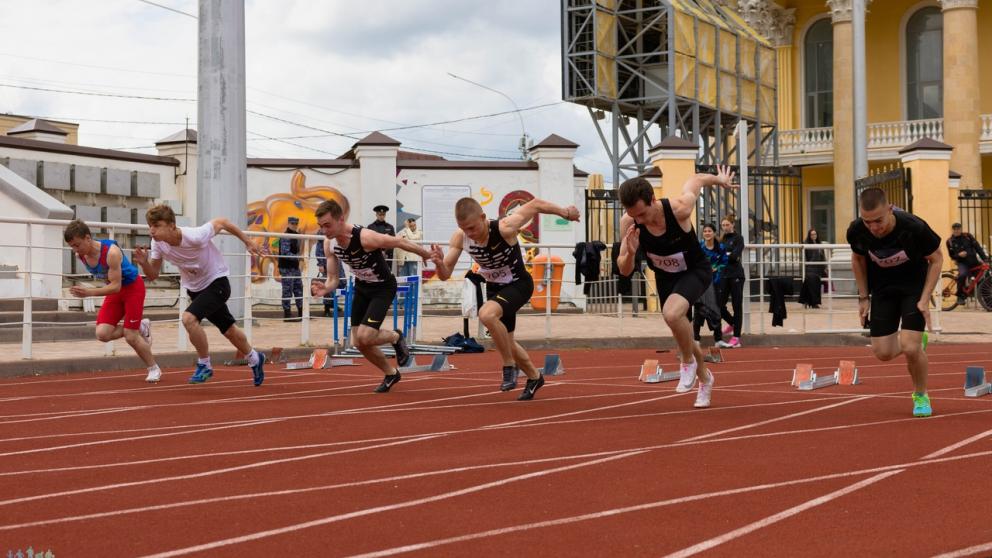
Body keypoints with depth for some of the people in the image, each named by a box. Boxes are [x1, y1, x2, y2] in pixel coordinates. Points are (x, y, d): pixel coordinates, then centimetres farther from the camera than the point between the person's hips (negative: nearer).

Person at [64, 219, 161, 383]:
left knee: (130, 336, -8)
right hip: (115, 289, 7)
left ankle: (154, 369, 15)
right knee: (102, 334, -9)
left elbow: (116, 286, -33)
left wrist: (89, 292, -43)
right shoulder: (80, 255, -12)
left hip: (133, 287, -7)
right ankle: (140, 328, 15)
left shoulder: (111, 252, -33)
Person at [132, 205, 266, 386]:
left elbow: (221, 222, -17)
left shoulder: (195, 236, -34)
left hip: (216, 281, -6)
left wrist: (248, 242, -7)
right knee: (228, 331, 19)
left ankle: (204, 365, -7)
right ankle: (255, 359, 45)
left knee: (189, 318, -27)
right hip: (194, 287, 6)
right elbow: (152, 275, -7)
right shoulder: (158, 244, -17)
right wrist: (144, 262, -29)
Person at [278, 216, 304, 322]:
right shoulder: (286, 237, -13)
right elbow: (285, 253, -21)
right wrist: (298, 257, -25)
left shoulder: (296, 236, 15)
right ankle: (287, 315, -1)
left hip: (295, 267, 9)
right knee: (287, 291, -5)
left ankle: (301, 313, 18)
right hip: (287, 268, -9)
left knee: (299, 289, 12)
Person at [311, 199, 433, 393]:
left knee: (365, 336, -22)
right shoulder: (331, 245, -12)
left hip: (383, 288, -7)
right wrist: (325, 290, -29)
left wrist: (427, 254, -6)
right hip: (362, 288, 7)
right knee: (358, 343, 6)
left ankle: (396, 337, 12)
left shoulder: (365, 237, -33)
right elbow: (333, 279, -5)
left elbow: (399, 242, -19)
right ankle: (391, 374, 30)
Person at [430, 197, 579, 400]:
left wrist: (565, 212, -4)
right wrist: (439, 263, -36)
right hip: (494, 288, 6)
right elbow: (445, 275, -13)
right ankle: (534, 377, 44)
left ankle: (510, 367, -14)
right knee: (505, 342, 17)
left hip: (519, 284, -6)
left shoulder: (504, 228, -31)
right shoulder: (459, 238, -18)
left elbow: (535, 205, -17)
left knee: (486, 314, -33)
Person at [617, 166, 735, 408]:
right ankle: (704, 377, 46)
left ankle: (689, 362, -4)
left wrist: (720, 179, 11)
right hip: (665, 277, 4)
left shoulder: (679, 209, -32)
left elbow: (696, 180, -10)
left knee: (672, 313, -33)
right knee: (682, 334, 18)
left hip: (695, 271, -4)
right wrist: (630, 253, -39)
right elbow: (624, 271, -17)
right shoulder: (628, 223, -24)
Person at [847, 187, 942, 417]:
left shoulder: (914, 228, -30)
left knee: (910, 348, -17)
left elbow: (936, 259, -11)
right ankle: (918, 342, 31)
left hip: (914, 286, -3)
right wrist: (863, 297, 1)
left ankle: (921, 396, 12)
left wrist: (925, 300, -16)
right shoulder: (856, 232, -21)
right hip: (882, 290, 3)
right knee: (883, 353, -3)